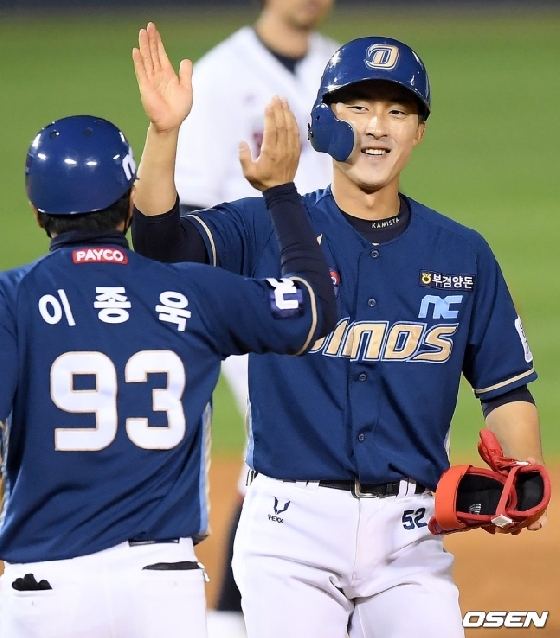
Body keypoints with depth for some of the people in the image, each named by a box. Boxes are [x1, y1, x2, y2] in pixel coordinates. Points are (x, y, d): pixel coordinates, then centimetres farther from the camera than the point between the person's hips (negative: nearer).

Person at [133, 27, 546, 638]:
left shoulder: (462, 255, 9)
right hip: (291, 523, -2)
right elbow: (160, 241, -15)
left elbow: (506, 390, 12)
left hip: (411, 536, 2)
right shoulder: (265, 231, 2)